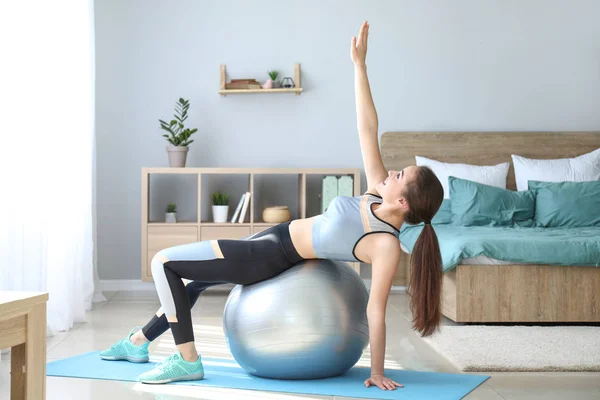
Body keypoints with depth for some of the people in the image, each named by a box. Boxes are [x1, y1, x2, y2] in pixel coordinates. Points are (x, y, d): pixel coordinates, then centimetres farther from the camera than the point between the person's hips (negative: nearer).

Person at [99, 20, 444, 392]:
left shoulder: (386, 244, -27)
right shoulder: (379, 192, -8)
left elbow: (376, 312, -22)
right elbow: (368, 128, -6)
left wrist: (378, 372, -17)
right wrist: (359, 64, -11)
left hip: (272, 257, -8)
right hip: (279, 235, 8)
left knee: (163, 262, -5)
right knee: (195, 277, 25)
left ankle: (187, 360, 4)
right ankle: (138, 342, 46)